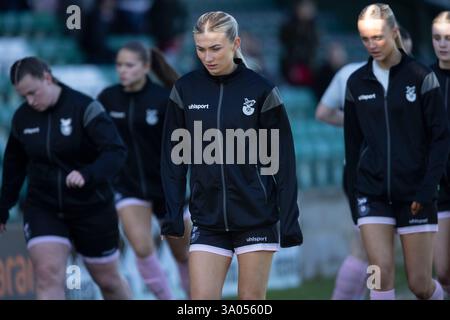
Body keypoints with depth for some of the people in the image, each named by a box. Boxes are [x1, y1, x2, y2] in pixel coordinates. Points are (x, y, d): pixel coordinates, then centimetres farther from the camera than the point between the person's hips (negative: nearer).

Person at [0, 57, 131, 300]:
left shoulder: (84, 108, -15)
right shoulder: (22, 118, 0)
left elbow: (116, 151, -23)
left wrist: (87, 175, -40)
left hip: (91, 207, -3)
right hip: (43, 210, 3)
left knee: (108, 280, 12)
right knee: (48, 275, -17)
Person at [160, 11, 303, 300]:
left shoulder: (261, 90, -5)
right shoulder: (186, 89, 2)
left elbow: (283, 160, -3)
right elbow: (174, 157, 6)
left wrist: (289, 222, -6)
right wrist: (173, 215, 0)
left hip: (257, 219, -2)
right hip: (207, 219, 2)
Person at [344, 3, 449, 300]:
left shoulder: (421, 77, -4)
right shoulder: (357, 83, 6)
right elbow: (353, 142, 13)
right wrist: (353, 193, 10)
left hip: (415, 193, -2)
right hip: (372, 192, 2)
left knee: (420, 283, -1)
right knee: (381, 272, -13)